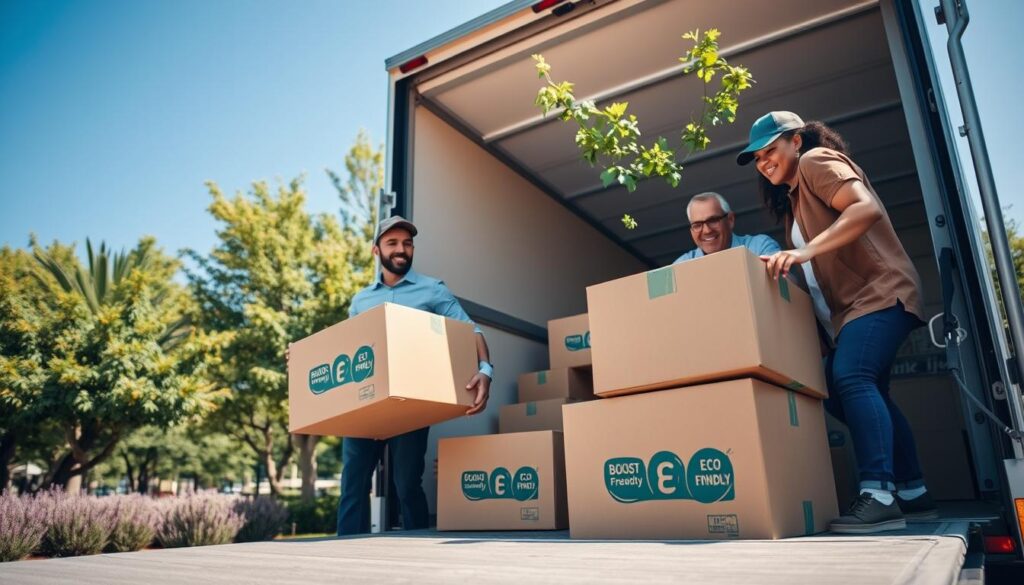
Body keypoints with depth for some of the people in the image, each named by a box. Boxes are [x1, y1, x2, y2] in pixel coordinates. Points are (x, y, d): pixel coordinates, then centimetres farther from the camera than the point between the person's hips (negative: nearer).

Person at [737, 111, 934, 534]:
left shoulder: (816, 161, -5)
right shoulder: (793, 196, 22)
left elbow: (867, 208, -24)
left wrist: (805, 251, -35)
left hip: (879, 292, -10)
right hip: (852, 304, 10)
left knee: (852, 379, -24)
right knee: (849, 391, 7)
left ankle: (879, 496, -26)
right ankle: (913, 493, 13)